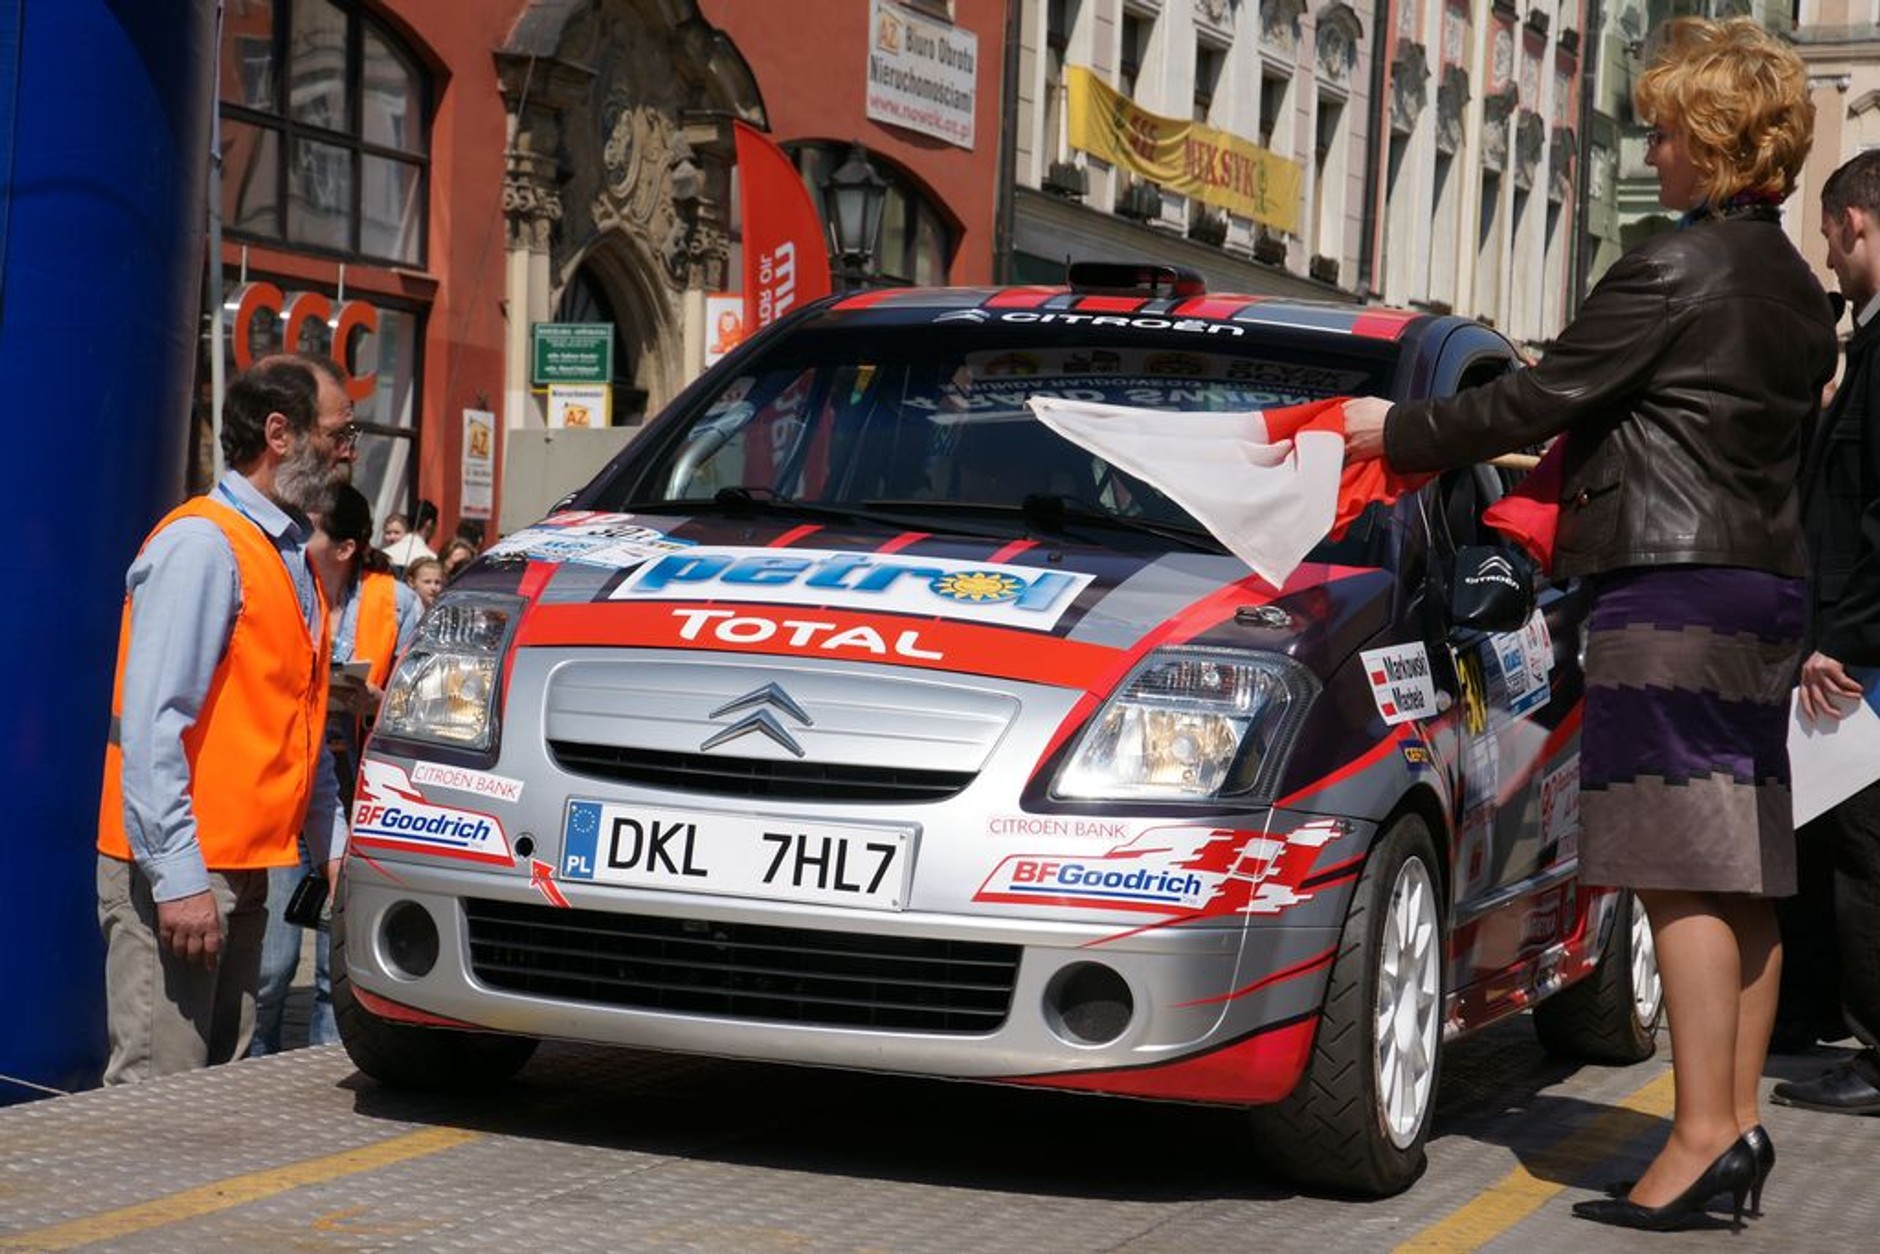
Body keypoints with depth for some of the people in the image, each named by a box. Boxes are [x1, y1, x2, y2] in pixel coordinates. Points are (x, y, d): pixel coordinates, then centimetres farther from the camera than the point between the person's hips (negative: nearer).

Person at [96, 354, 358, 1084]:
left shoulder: (290, 556, 16)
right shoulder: (202, 545, -12)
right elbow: (152, 723, -20)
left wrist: (332, 844, 15)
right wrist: (178, 878, -24)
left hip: (244, 869, 9)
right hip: (179, 871, -9)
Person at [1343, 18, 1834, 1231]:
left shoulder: (1671, 271, -12)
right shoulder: (1797, 290, 15)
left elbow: (1539, 400, -10)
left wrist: (1399, 428, 2)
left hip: (1672, 585, -9)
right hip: (1766, 584, 9)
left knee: (1682, 874, -10)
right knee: (1742, 875, 8)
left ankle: (1703, 1132, -11)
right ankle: (1741, 1125, 11)